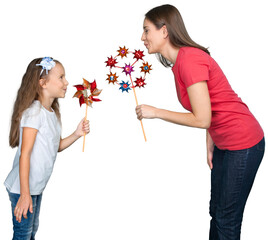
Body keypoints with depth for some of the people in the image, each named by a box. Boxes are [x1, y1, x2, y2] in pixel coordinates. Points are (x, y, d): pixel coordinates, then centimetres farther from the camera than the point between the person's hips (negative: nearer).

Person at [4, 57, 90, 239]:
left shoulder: (52, 112, 9)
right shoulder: (34, 111, -18)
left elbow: (56, 147, 16)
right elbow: (25, 154, -22)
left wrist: (77, 134, -1)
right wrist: (25, 194, -24)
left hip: (38, 186, 9)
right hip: (23, 188, -9)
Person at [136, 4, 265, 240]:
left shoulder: (190, 59, -23)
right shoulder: (180, 61, 7)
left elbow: (202, 119, -24)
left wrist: (156, 112, -16)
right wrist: (210, 147, 9)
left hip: (243, 143, -9)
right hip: (224, 144, 9)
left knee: (227, 219, 3)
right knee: (216, 211, 18)